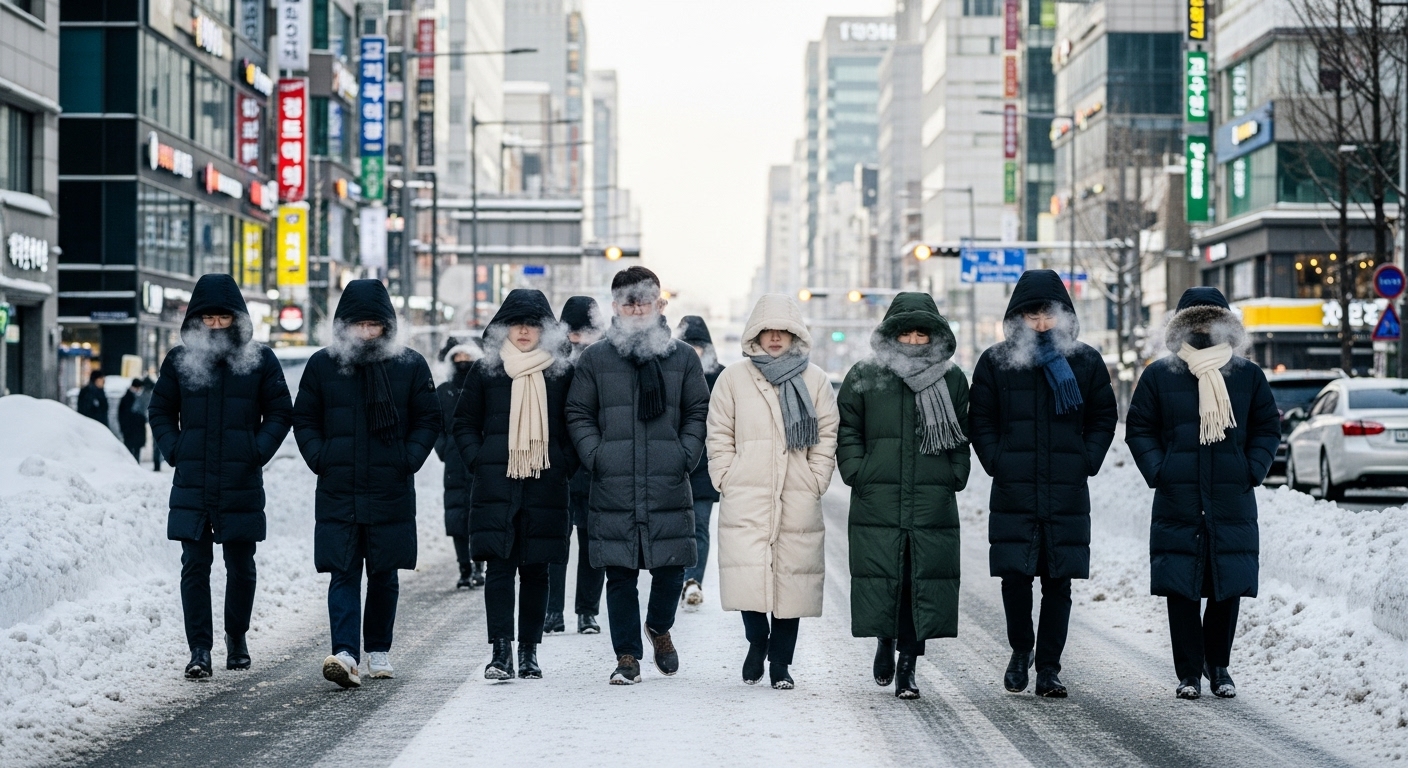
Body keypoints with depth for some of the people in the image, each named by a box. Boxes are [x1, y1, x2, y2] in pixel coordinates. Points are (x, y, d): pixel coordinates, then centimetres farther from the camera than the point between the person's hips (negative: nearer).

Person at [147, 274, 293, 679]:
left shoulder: (260, 359, 3)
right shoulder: (180, 359, 7)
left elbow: (280, 412, 6)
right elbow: (160, 412, 13)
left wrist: (258, 452, -6)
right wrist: (175, 450, -1)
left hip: (242, 484, 0)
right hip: (191, 484, 0)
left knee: (240, 566, 10)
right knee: (195, 566, -4)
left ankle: (237, 638, 27)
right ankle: (199, 649, -5)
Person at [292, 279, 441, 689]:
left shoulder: (410, 365, 3)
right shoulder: (322, 364, 5)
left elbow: (428, 420, 8)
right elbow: (303, 419, 12)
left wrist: (409, 459, -6)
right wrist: (319, 457, -3)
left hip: (391, 490, 0)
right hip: (337, 491, 0)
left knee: (384, 575, 9)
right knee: (343, 573, -9)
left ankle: (378, 650, 22)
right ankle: (345, 654, -17)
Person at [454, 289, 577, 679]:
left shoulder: (562, 373, 8)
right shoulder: (484, 371, 7)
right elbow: (464, 423, 12)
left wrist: (565, 465, 0)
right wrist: (477, 460, -1)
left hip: (545, 487, 1)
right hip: (496, 487, -1)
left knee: (535, 570, 5)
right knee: (499, 566, -8)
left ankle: (529, 651, 12)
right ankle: (501, 651, -11)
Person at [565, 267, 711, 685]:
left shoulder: (683, 357, 9)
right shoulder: (595, 359, 8)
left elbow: (699, 413, 12)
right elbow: (578, 414, 10)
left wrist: (686, 455, -1)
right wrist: (595, 455, -3)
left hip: (669, 489, 1)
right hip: (613, 489, 0)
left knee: (671, 569, 4)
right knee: (620, 574, 1)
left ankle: (659, 627, 33)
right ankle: (627, 656, 10)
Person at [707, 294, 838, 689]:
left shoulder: (815, 380, 8)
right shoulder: (734, 378, 7)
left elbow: (827, 436, 9)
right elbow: (720, 435, 8)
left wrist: (816, 483, 1)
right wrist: (727, 479, -1)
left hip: (797, 501, 1)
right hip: (745, 499, -1)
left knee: (792, 579, 1)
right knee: (748, 578, -10)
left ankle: (780, 662, 12)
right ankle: (757, 641, 16)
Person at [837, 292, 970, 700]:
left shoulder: (952, 380, 10)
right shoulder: (865, 377, 5)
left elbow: (961, 436, 16)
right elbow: (847, 431, 9)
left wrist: (955, 477, 6)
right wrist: (857, 472, -1)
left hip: (933, 502, 1)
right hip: (877, 500, -1)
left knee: (923, 582, -2)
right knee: (881, 576, -1)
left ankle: (907, 666, 5)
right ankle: (885, 642, 26)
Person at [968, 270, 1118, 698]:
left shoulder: (1086, 362, 8)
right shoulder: (996, 362, 5)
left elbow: (1104, 418, 14)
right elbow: (980, 420, 8)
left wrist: (1087, 462, 0)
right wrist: (997, 463, -4)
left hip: (1068, 494, 1)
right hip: (1013, 493, -1)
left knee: (1058, 582, 2)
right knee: (1014, 576, -5)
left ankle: (1048, 667, 9)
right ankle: (1020, 651, 19)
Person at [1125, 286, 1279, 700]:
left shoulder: (1248, 375, 9)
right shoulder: (1159, 375, 6)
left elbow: (1268, 429, 14)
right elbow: (1138, 429, 9)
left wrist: (1252, 471, 1)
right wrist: (1158, 472, -4)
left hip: (1233, 505, 1)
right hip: (1177, 505, -1)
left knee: (1229, 589, 4)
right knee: (1181, 591, -2)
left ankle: (1218, 666, 21)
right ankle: (1189, 673, 6)